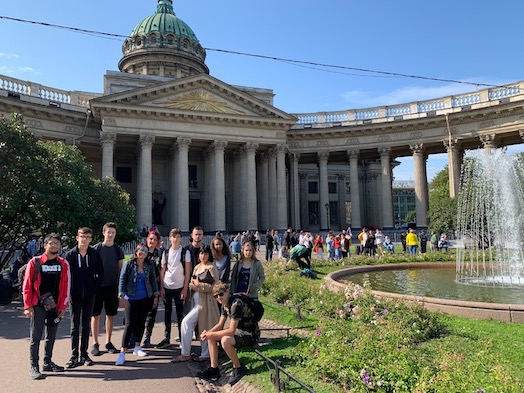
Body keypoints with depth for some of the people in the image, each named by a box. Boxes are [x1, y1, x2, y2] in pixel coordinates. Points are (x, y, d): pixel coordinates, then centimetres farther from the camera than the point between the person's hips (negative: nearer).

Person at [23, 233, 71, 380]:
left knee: (51, 336, 14)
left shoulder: (63, 264, 2)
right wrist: (28, 306, -8)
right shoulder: (34, 262, -5)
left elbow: (65, 286, 4)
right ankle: (33, 367, 10)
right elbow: (27, 286, -5)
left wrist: (63, 306, 1)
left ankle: (48, 362, 28)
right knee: (35, 337, 1)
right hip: (38, 306, -3)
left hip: (55, 306, 4)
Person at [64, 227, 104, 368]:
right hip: (74, 295, -2)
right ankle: (74, 356, 12)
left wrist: (94, 287, -2)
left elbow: (100, 274, 6)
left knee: (86, 325, 9)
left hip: (89, 295, 2)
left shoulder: (94, 254, 1)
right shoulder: (70, 254, -5)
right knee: (75, 326, 4)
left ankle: (84, 354, 19)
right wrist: (68, 291, -6)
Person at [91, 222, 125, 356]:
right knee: (96, 315, 4)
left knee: (111, 315, 8)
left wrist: (120, 286, 4)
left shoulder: (118, 250, 5)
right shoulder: (96, 248, -3)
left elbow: (120, 268, 9)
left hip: (112, 286, 2)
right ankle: (95, 344, 15)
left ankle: (108, 342, 20)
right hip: (98, 286, -2)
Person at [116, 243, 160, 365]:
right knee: (130, 324, -8)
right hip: (132, 299, -3)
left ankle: (137, 347, 25)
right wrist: (122, 296, -11)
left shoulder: (149, 266, 2)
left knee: (141, 323, 11)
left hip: (145, 299, 3)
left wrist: (156, 296, 5)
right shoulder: (129, 265, -6)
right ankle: (122, 352, -4)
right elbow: (122, 281, -5)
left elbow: (153, 281, 8)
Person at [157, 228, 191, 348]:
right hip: (167, 287, 3)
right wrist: (161, 288, 0)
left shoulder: (185, 252, -4)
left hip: (179, 287, -3)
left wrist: (185, 289, -8)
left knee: (180, 313, 4)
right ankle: (166, 338, 19)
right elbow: (162, 271, 6)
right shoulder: (166, 253, 4)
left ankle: (182, 338, 13)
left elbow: (188, 272, -4)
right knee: (167, 313, 9)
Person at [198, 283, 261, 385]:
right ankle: (214, 369, 10)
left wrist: (211, 334, -22)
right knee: (211, 337, 2)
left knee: (225, 340, -33)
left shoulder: (236, 304, -28)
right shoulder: (225, 304, 2)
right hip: (239, 330, 10)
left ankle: (238, 368, -9)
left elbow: (231, 331, -29)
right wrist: (208, 332, -10)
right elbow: (220, 325, 8)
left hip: (250, 334, -10)